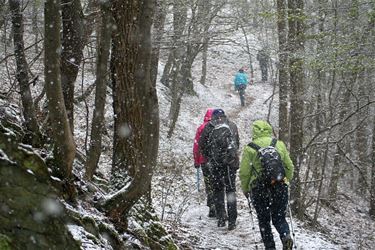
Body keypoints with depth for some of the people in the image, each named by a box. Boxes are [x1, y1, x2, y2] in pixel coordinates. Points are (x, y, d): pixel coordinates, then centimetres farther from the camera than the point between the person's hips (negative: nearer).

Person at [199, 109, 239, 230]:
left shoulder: (208, 127, 3)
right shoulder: (232, 126, 10)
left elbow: (202, 145, 3)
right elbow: (237, 143, 16)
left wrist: (209, 159, 16)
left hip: (216, 163, -1)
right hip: (231, 162, 1)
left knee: (218, 190, 12)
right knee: (231, 190, 6)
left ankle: (221, 217, 6)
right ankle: (232, 221, 1)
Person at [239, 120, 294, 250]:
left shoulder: (249, 148, -4)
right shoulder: (280, 144, 4)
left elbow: (244, 173, -2)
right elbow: (289, 167, 9)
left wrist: (245, 189, 13)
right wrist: (286, 181, 25)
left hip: (259, 189, -2)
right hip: (280, 187, 2)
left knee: (264, 220, 13)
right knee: (279, 218, 15)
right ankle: (286, 236, -12)